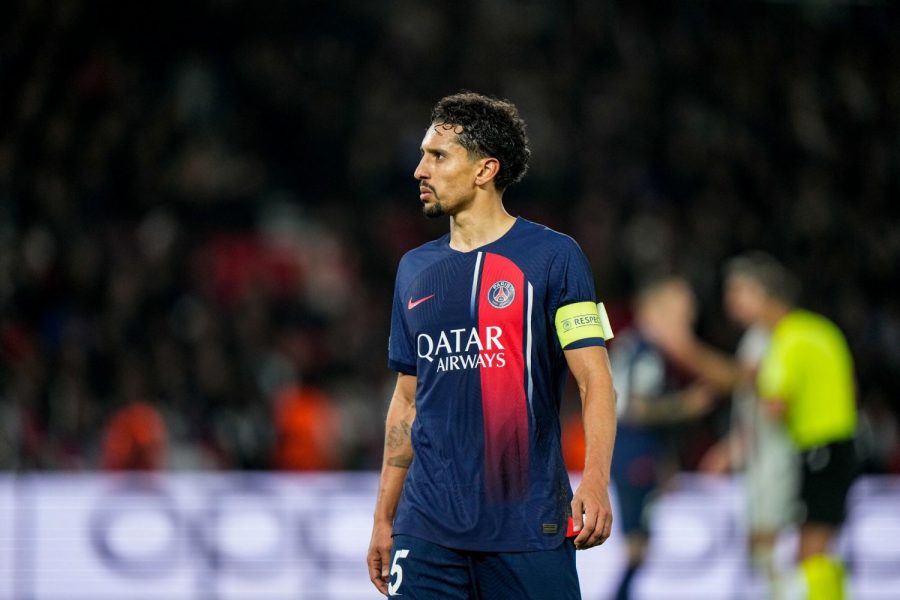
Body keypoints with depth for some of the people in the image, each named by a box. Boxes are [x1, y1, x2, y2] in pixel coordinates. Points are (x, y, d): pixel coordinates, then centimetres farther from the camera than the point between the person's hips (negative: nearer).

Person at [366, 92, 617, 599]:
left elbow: (596, 381, -6)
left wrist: (595, 481, -21)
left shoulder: (554, 257, -2)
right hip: (427, 530, 4)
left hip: (528, 529, -4)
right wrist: (383, 518, 16)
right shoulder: (415, 270, 14)